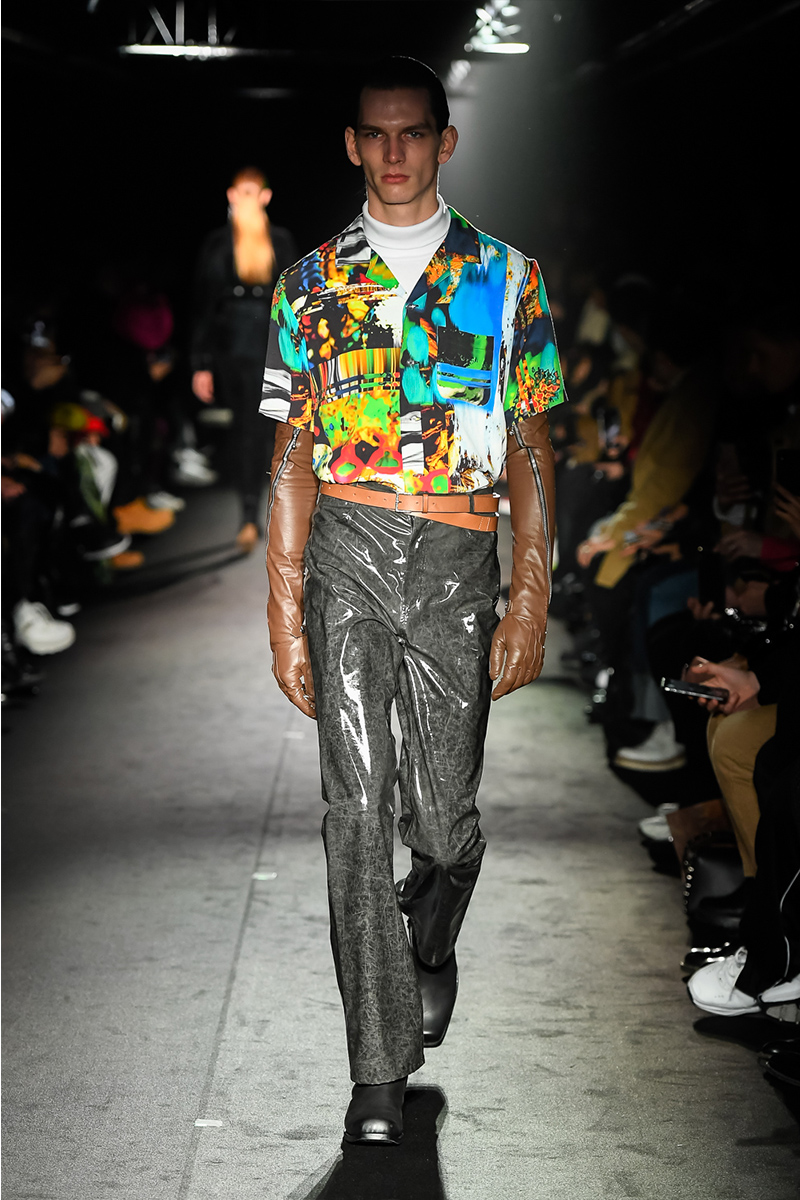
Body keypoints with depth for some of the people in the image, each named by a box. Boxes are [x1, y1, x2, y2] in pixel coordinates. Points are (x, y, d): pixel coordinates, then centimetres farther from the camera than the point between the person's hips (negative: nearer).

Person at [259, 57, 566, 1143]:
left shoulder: (506, 276, 8)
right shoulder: (313, 281, 10)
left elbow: (533, 451, 6)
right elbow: (293, 455, 8)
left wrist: (530, 601, -2)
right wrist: (286, 615, 2)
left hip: (458, 554, 0)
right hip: (346, 545, 0)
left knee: (445, 816, 3)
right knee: (359, 808, -6)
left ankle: (431, 946, 38)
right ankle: (380, 1073, 0)